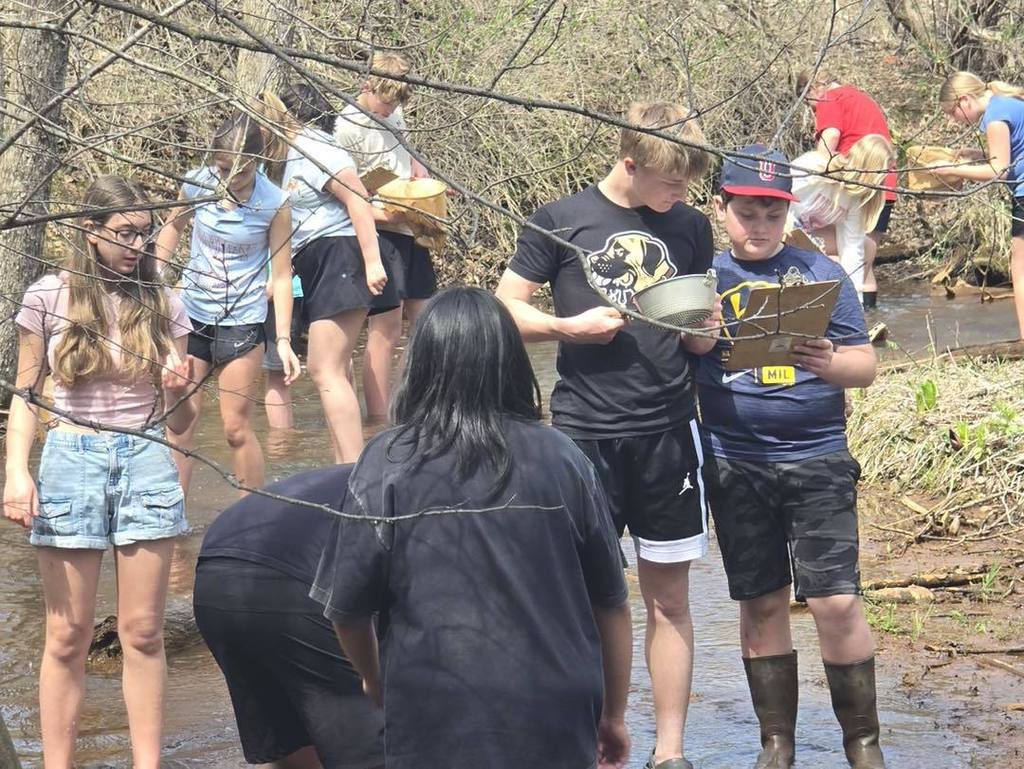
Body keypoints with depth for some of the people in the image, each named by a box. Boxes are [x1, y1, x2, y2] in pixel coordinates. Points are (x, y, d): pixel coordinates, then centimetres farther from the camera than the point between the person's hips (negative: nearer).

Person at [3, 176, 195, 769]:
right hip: (71, 459, -1)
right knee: (68, 638, 3)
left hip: (146, 461, 1)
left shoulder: (162, 302, 3)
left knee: (143, 633, 4)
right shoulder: (51, 296, -2)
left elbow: (182, 419, 8)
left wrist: (177, 389, -14)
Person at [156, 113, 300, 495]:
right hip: (191, 316, 3)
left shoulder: (274, 203, -13)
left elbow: (281, 276, -8)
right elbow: (174, 227, 15)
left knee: (237, 428, -1)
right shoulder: (196, 183, -6)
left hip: (242, 321, -3)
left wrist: (283, 339, -13)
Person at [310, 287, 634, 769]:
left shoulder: (387, 464, -5)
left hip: (436, 730, -2)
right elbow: (611, 603, 6)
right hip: (557, 729, 2)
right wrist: (614, 716, 19)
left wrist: (375, 681, 20)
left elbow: (347, 608, 0)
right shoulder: (561, 459, 1)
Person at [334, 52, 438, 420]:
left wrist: (422, 176, 5)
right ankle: (378, 421, -5)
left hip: (412, 229, 8)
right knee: (385, 329, -8)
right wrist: (381, 214, -28)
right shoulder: (348, 128, -13)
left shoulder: (393, 112, 11)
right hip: (380, 235, -8)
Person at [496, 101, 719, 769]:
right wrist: (570, 325, -14)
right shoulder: (561, 222, -1)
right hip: (585, 434, -2)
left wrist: (702, 329, -7)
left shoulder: (691, 227, 8)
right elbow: (505, 310, 2)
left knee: (669, 597, 6)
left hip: (668, 434, 3)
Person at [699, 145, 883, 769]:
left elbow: (866, 367, 0)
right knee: (761, 604, 8)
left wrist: (830, 363, -22)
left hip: (817, 461, -1)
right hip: (736, 467, 1)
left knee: (836, 602, -7)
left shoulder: (821, 274, 3)